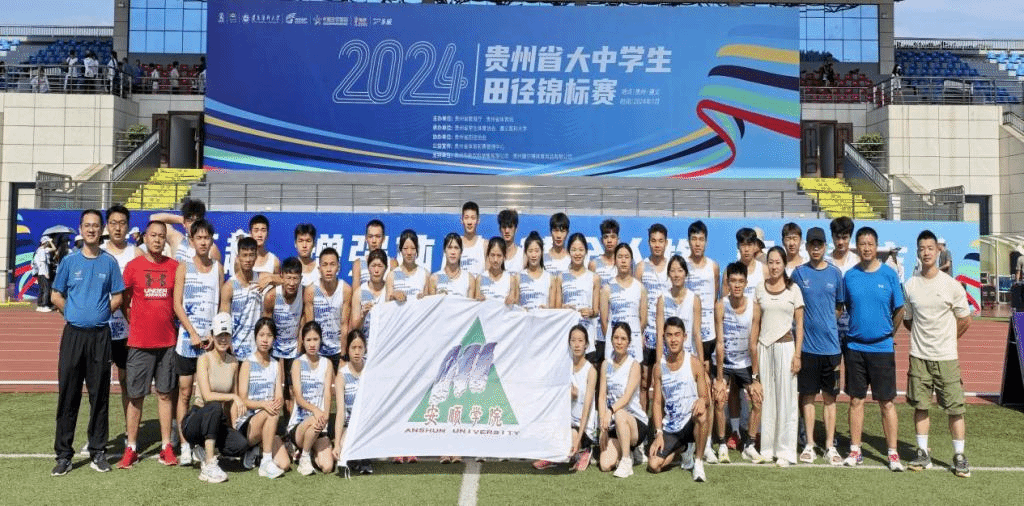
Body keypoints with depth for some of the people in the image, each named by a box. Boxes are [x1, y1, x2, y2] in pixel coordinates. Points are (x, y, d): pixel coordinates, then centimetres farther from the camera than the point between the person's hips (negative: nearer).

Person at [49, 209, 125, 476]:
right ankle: (63, 454, 11)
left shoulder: (109, 262, 4)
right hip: (73, 334, 0)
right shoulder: (69, 261, 5)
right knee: (68, 394, 2)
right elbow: (56, 296, 10)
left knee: (99, 395, 5)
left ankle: (98, 452, 14)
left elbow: (117, 297, 8)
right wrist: (75, 315, 3)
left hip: (100, 335, 0)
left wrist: (99, 314, -1)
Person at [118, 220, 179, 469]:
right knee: (135, 395, 4)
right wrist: (136, 325, 1)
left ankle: (167, 447, 14)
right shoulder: (133, 266, 0)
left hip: (168, 341, 1)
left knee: (166, 394, 7)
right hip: (140, 342, -1)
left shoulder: (174, 267, 4)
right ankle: (131, 448, 15)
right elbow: (124, 302, 7)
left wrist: (175, 327, 4)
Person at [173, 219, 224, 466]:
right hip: (187, 338, -1)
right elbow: (177, 304, -1)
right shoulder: (184, 266, 3)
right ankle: (184, 446, 8)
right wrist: (193, 334, -9)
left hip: (211, 339, 1)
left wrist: (214, 334, -4)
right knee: (184, 392, 2)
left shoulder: (218, 268, 8)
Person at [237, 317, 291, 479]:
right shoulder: (248, 364, -3)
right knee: (271, 413, -36)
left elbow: (279, 397, 2)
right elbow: (243, 400, -10)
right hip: (247, 423, -4)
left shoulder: (277, 365, 11)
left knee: (284, 464, -18)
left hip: (269, 426, 4)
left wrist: (279, 402, -22)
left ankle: (258, 447, 10)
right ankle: (266, 462, -22)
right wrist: (263, 404, -30)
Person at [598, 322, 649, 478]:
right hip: (614, 425, 4)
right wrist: (603, 426, -10)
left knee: (620, 415, -38)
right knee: (605, 465, -14)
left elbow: (627, 396, -20)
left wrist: (611, 411, -37)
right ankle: (628, 451, 18)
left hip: (636, 422, -4)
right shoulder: (606, 364, 5)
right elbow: (602, 396, 1)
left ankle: (626, 462, -20)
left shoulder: (634, 365, -7)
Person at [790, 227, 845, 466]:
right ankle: (809, 445, 14)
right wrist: (808, 323, 2)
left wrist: (826, 323, 5)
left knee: (829, 397, 7)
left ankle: (830, 446, 16)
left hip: (831, 344, 1)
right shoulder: (798, 272, 2)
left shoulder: (835, 273, 4)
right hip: (807, 345, 0)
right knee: (808, 396, 6)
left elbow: (840, 307, 13)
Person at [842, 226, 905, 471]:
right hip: (854, 347, 2)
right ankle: (855, 450, 16)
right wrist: (854, 330, 10)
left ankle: (893, 453, 12)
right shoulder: (850, 276, 3)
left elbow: (899, 311, 4)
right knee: (856, 400, 7)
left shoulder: (889, 274, -3)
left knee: (886, 402, 3)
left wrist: (886, 332, 9)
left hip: (882, 347, -2)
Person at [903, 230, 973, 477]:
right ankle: (923, 454, 17)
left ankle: (959, 457, 14)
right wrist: (923, 338, 7)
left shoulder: (952, 285, -5)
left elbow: (965, 320, 4)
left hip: (947, 357, -2)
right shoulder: (910, 285, 1)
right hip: (919, 356, 2)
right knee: (920, 406, 6)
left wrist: (944, 340, 9)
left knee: (955, 408, 2)